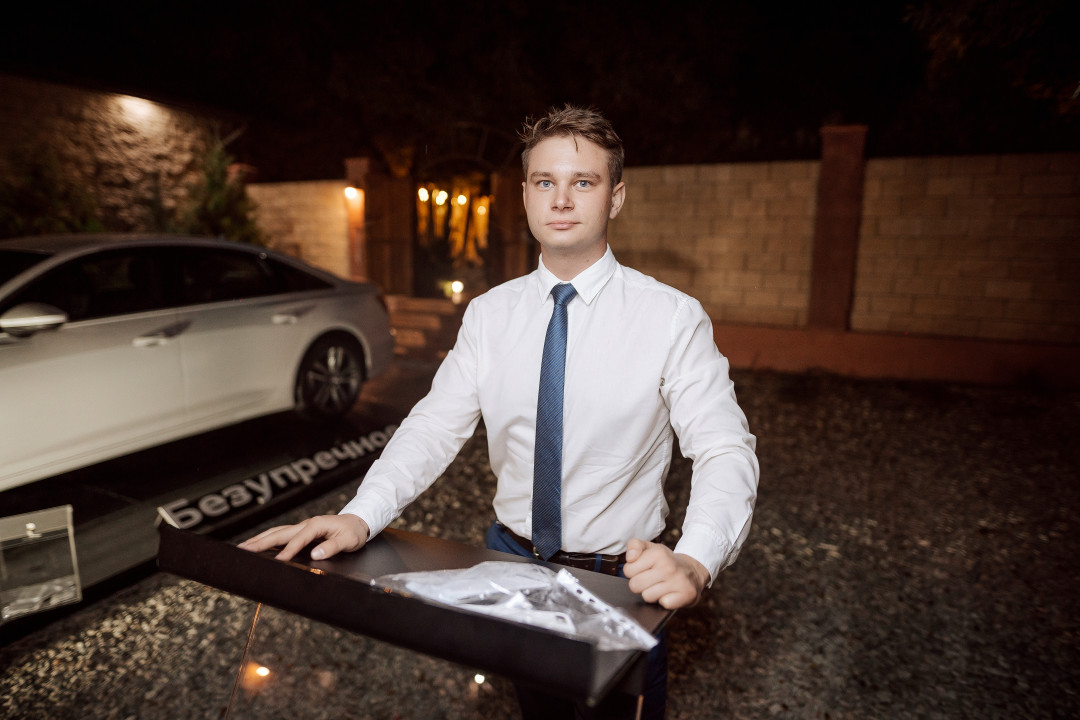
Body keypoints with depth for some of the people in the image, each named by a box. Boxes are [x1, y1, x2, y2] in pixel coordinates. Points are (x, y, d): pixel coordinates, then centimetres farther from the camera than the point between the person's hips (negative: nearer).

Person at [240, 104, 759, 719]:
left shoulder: (673, 317, -14)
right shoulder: (490, 314, -3)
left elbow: (726, 451, -20)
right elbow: (435, 426, -7)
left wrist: (694, 562, -38)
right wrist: (360, 516, -22)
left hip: (623, 581, -3)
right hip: (510, 559, 3)